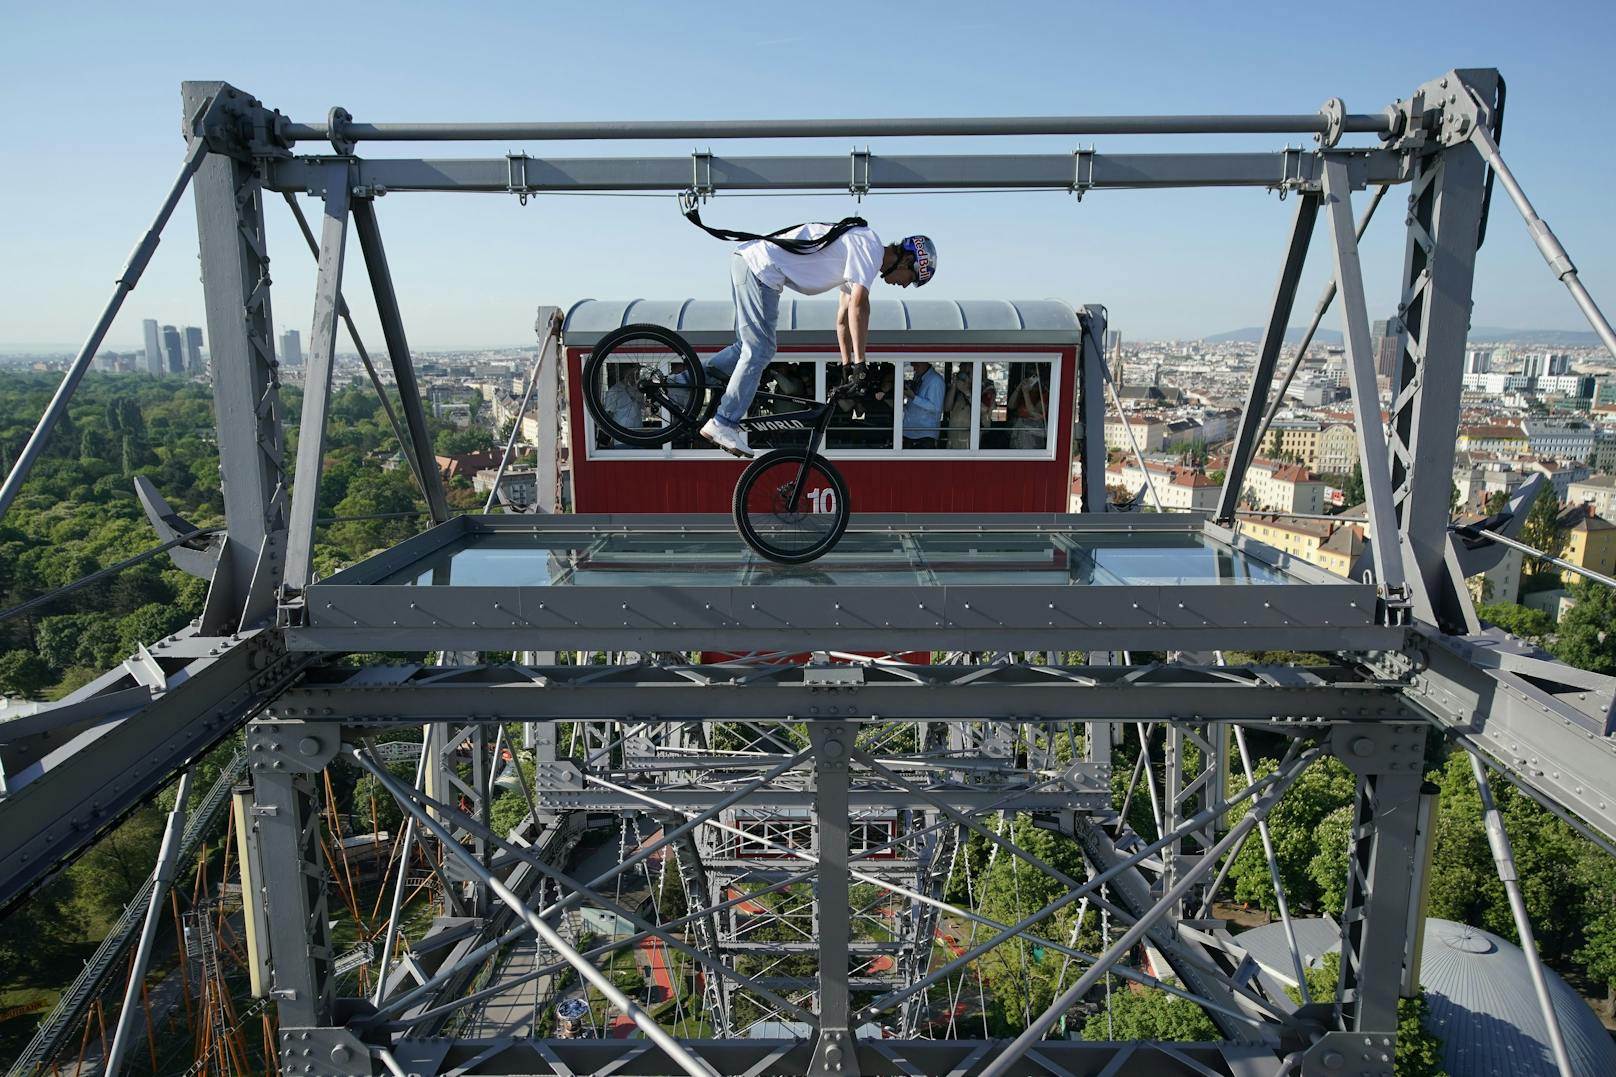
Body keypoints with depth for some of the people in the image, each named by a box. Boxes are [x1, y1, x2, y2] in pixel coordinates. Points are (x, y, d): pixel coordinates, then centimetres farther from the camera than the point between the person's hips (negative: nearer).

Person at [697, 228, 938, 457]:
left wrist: (847, 366, 24)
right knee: (760, 352, -9)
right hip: (760, 266, -10)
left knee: (749, 347, 15)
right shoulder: (871, 246, -10)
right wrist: (860, 364, -18)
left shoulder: (858, 253, 20)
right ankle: (723, 424, -7)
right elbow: (859, 305, -20)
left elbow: (844, 315, 25)